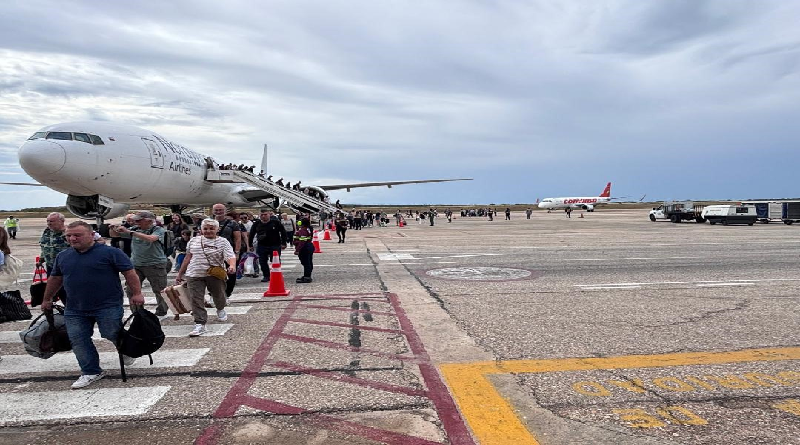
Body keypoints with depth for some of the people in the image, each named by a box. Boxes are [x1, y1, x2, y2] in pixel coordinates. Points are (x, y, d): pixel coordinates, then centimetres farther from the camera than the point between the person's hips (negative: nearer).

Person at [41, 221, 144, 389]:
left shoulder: (109, 252, -9)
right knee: (78, 340, 3)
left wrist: (136, 293, -16)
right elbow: (55, 279, 22)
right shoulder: (63, 256, 9)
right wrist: (47, 299, 28)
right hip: (74, 310, 5)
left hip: (108, 307, -5)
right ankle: (91, 372, 17)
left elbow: (129, 273, -10)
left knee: (112, 334, 1)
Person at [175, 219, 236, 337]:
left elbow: (231, 256, -16)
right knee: (196, 300, -6)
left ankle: (220, 310, 46)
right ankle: (200, 324, -4)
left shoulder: (223, 242, -3)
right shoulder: (193, 241, 10)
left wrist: (232, 266, -38)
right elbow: (188, 258, 16)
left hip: (216, 275, -2)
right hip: (195, 275, 2)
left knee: (219, 296, 13)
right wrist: (180, 274, 17)